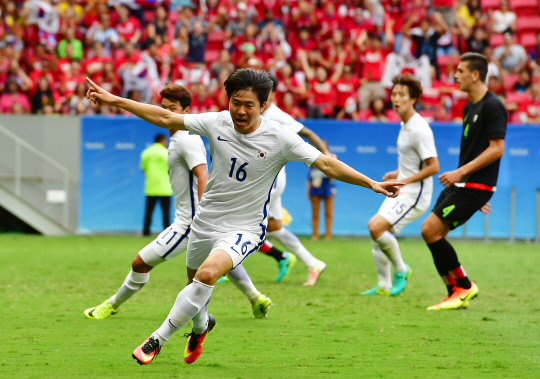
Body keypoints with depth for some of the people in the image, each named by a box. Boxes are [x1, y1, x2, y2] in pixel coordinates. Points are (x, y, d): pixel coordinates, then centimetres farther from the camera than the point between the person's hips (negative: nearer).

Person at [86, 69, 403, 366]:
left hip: (244, 228, -5)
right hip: (206, 219, 5)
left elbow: (326, 164, -17)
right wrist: (114, 100, -3)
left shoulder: (279, 138, -16)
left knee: (208, 274, -29)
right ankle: (201, 325, 56)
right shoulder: (217, 123, -8)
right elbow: (165, 118, -1)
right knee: (196, 279, 19)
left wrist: (372, 183, -25)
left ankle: (157, 341, -18)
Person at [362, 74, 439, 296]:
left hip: (414, 194, -9)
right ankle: (384, 286, 17)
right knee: (378, 234, 7)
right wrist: (397, 174, 11)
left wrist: (404, 180, -21)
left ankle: (400, 270, -4)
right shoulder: (405, 125, 11)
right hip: (400, 192, 10)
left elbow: (433, 166, -21)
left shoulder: (419, 129, -19)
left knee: (376, 226, -22)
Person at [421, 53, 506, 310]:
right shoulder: (469, 108, 16)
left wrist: (461, 172, -21)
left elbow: (496, 149, -20)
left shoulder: (492, 106, -14)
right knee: (431, 232, 4)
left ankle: (463, 286, -2)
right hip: (460, 184, 10)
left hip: (475, 186, -10)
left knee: (431, 230, -15)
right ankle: (456, 294, 10)